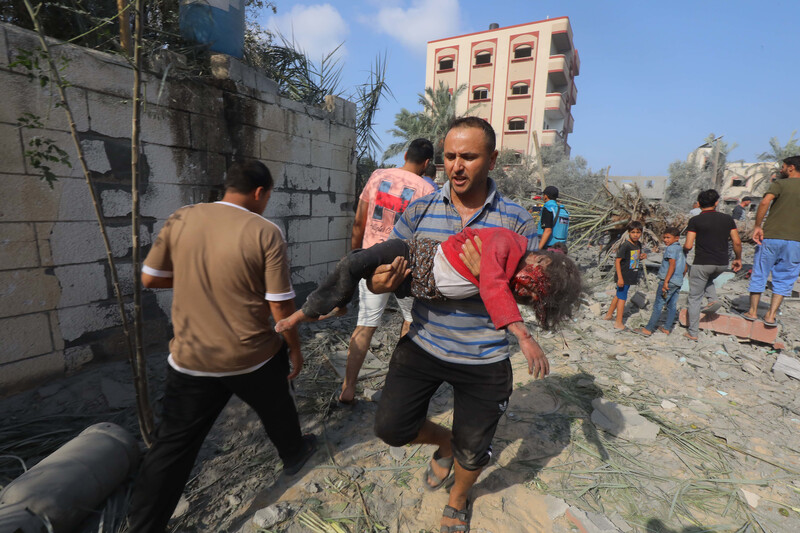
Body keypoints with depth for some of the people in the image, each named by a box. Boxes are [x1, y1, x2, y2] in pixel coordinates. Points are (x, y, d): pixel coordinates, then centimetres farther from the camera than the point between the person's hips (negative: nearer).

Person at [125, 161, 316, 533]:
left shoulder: (180, 219, -3)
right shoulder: (265, 233, -14)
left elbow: (150, 278, 7)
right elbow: (281, 307, -14)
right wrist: (295, 349, 2)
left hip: (190, 359, 2)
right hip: (253, 358, -1)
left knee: (173, 446, 17)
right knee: (277, 410, 27)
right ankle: (293, 453, 51)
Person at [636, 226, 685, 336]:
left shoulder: (671, 248, -12)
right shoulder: (681, 250, 16)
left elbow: (672, 265, -22)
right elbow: (685, 268, 21)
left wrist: (666, 281, -24)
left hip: (668, 281, -9)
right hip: (678, 282, 9)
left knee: (658, 305, -5)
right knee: (672, 306, 12)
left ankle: (648, 329, -2)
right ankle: (667, 328, 20)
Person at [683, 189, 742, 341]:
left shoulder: (695, 220, -8)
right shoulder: (728, 219, 5)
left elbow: (688, 245, -13)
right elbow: (737, 242, 5)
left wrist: (684, 251, 9)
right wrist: (738, 259, 19)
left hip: (702, 263, -5)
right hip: (722, 264, 5)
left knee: (694, 298, 5)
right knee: (709, 279, 38)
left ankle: (693, 333, 9)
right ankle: (713, 299, 12)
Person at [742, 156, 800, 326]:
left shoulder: (780, 183, -2)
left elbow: (765, 202, -19)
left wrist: (758, 226, -14)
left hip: (771, 236, -3)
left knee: (759, 275, 8)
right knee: (783, 280, 10)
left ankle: (752, 311, 14)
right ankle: (771, 315, 7)